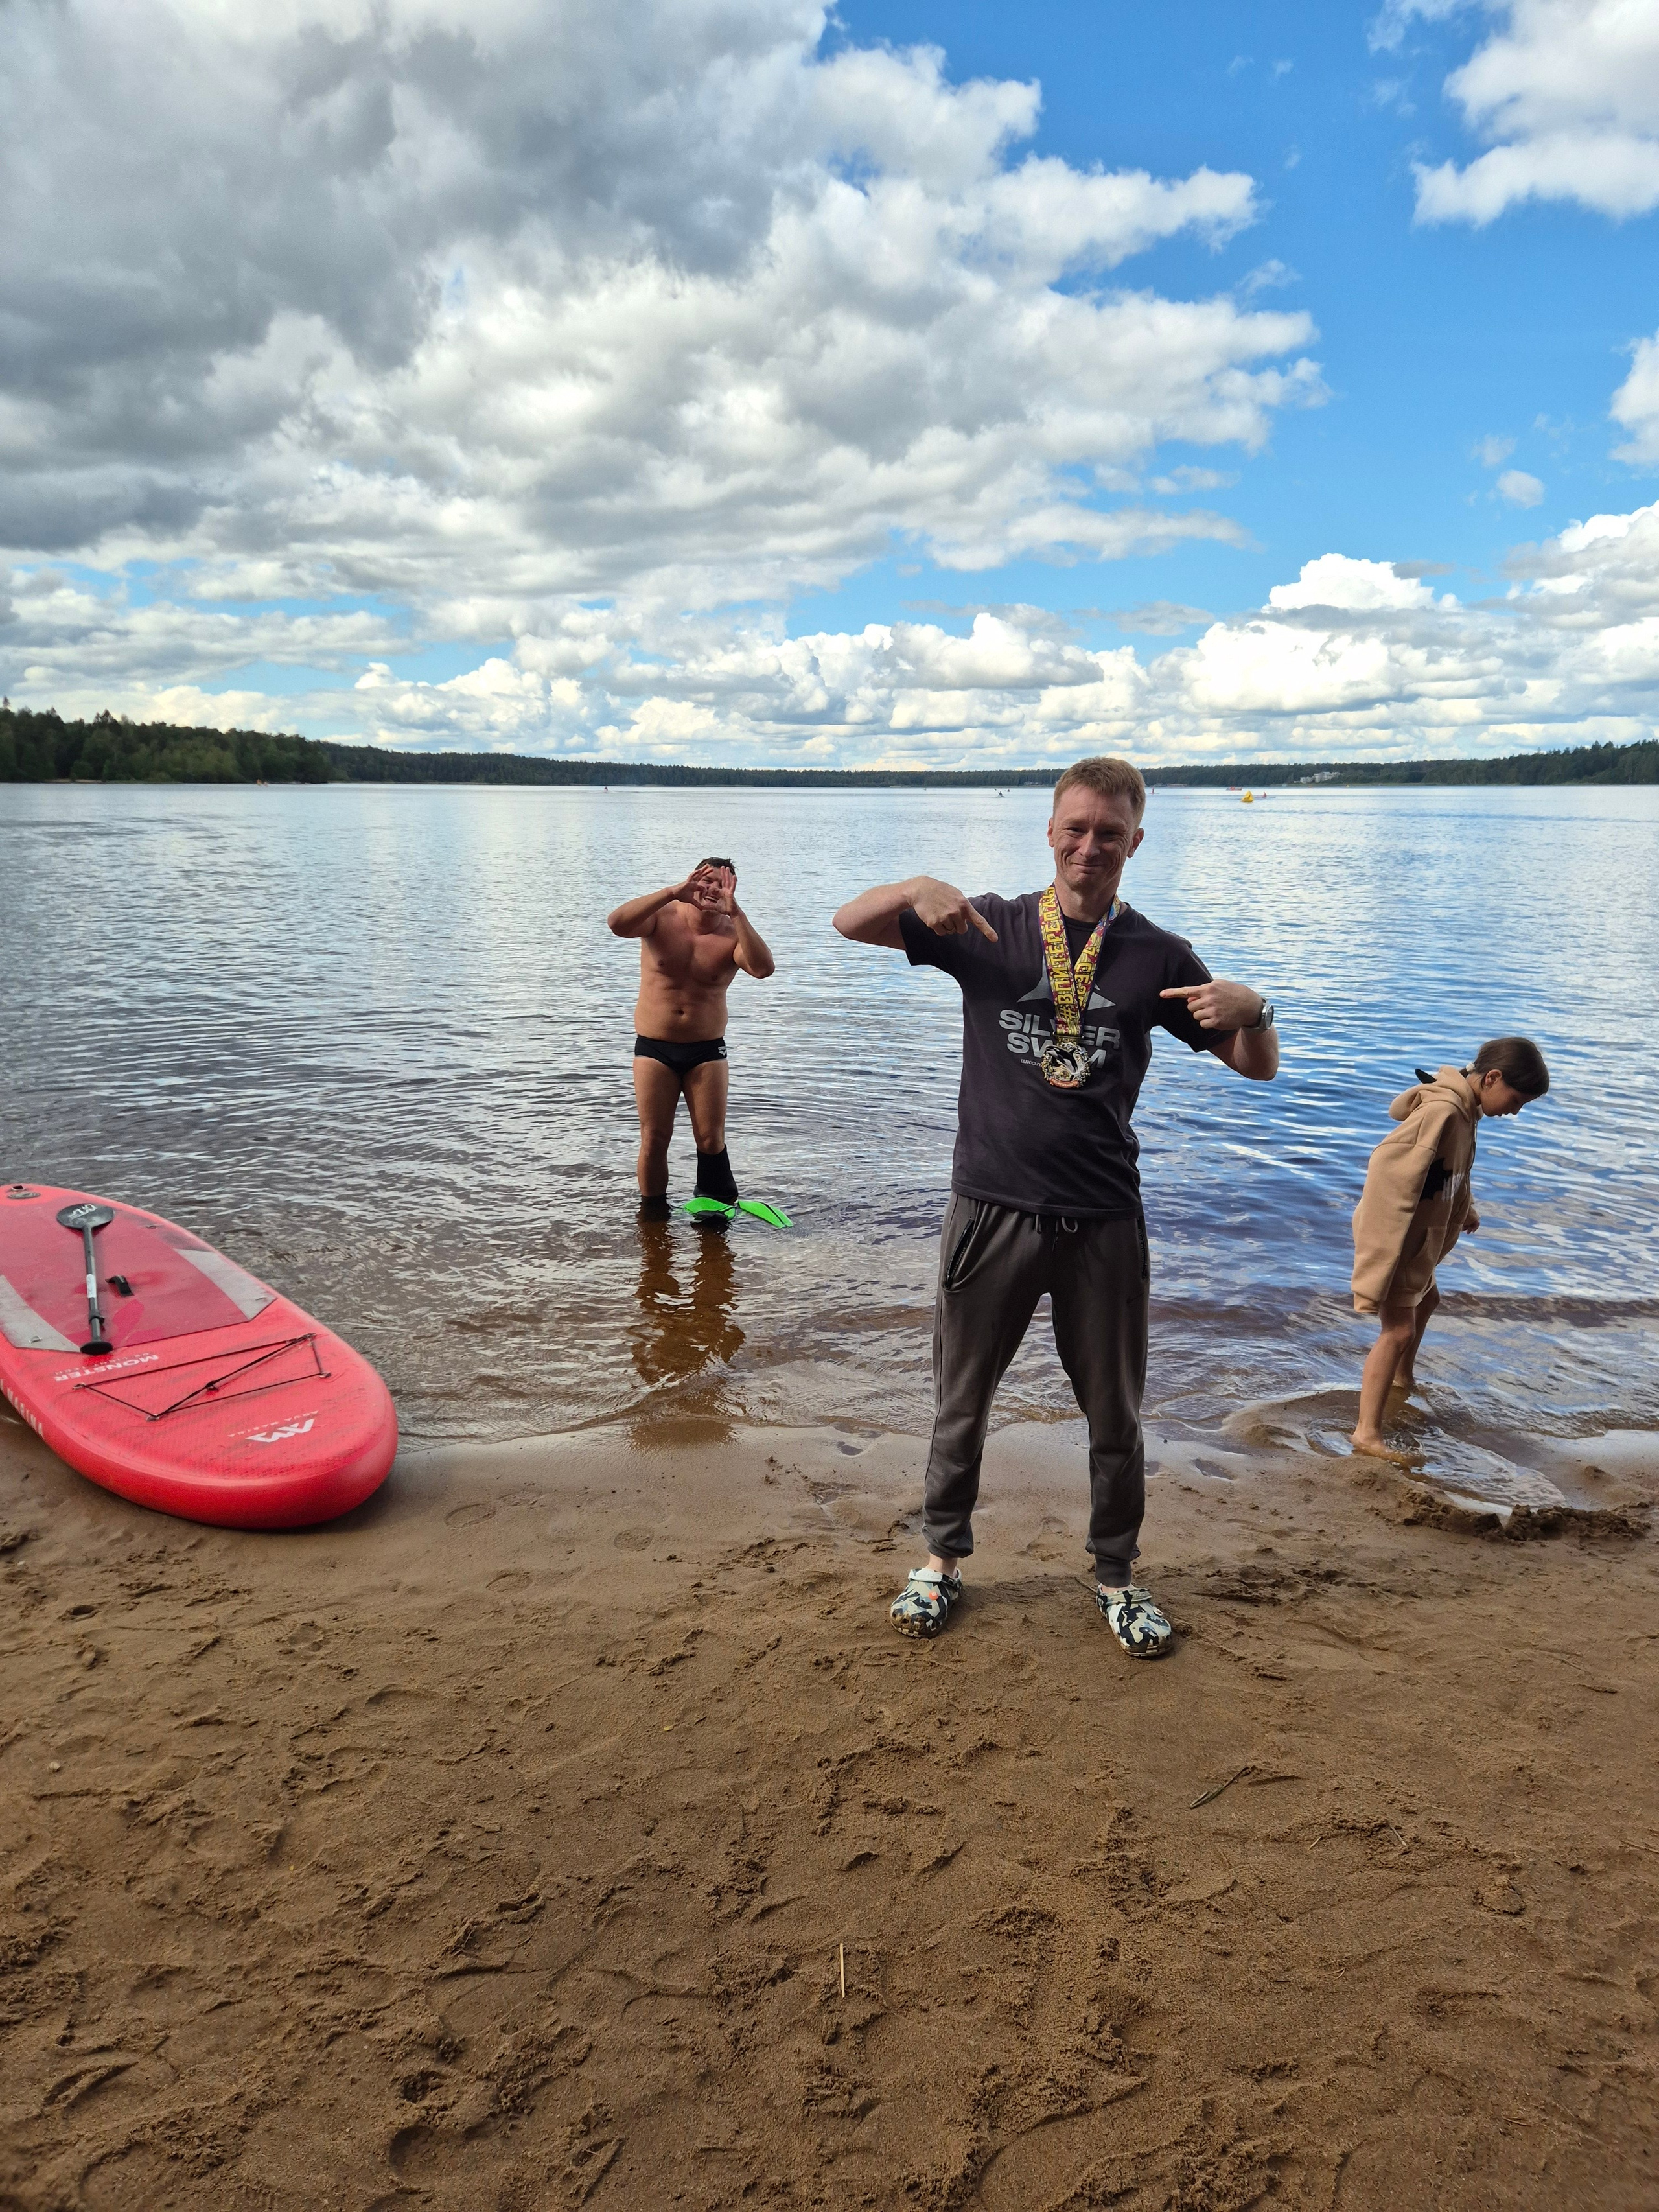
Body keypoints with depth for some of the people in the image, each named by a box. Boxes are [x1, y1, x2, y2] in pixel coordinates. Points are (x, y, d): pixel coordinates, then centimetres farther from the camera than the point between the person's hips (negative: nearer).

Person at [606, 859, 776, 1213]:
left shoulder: (732, 936, -6)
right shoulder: (662, 918, -4)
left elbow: (763, 968, -27)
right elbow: (616, 924, -25)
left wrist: (735, 912, -33)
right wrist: (672, 892, -31)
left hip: (707, 1050, 0)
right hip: (654, 1048, 0)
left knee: (711, 1140, 0)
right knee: (653, 1139, 2)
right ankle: (653, 1215, 17)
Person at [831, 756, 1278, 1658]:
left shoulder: (1157, 957, 3)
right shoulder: (989, 928, 2)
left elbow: (1258, 1068, 6)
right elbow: (850, 923, 2)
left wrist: (1251, 1010, -17)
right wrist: (917, 888, -19)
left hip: (1103, 1220, 1)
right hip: (990, 1210, 0)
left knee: (1116, 1415, 13)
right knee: (960, 1404, 13)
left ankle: (1116, 1577, 34)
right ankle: (942, 1560, 34)